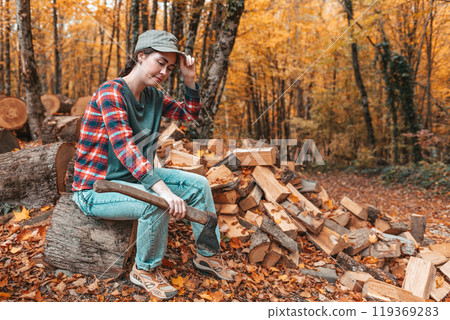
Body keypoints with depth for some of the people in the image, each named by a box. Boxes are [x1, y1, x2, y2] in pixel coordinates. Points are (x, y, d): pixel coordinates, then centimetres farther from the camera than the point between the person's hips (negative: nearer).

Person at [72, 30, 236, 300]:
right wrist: (164, 190, -43)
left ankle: (207, 255, 16)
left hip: (135, 176, 9)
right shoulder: (111, 92, -22)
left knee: (199, 185, 0)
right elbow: (125, 148, -35)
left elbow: (190, 113, 15)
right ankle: (145, 270, -6)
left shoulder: (153, 95, 3)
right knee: (158, 204, -34)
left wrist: (190, 79, -2)